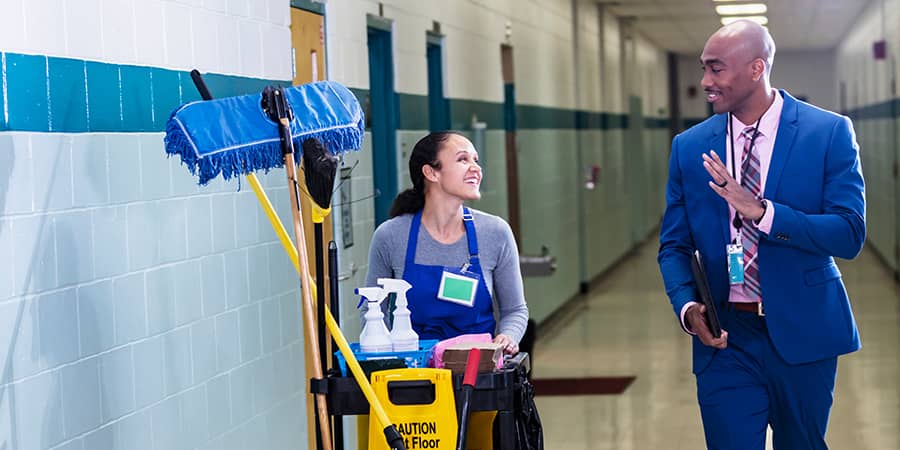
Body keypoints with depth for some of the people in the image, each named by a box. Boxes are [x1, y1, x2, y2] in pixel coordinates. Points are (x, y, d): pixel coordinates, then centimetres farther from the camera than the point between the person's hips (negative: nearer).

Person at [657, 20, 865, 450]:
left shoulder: (829, 133, -6)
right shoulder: (689, 147, 3)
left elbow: (850, 235, -12)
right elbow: (674, 245, 7)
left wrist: (762, 212, -25)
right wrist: (686, 306, -13)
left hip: (802, 333, -1)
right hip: (725, 338, 1)